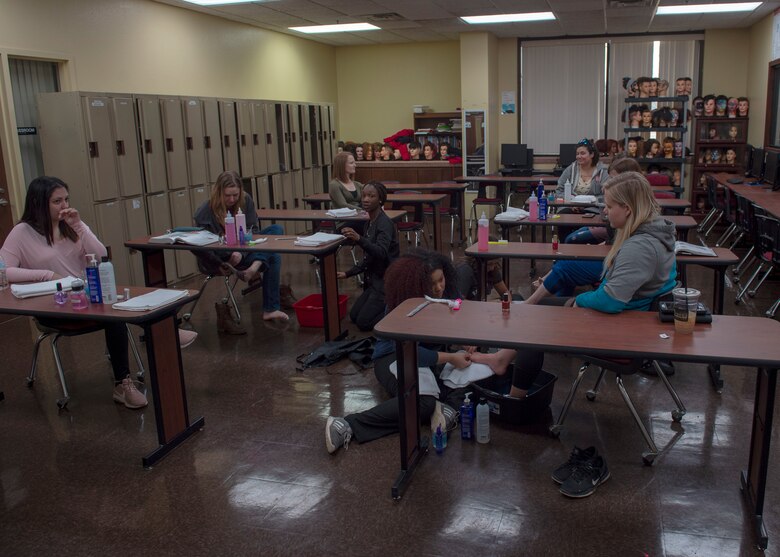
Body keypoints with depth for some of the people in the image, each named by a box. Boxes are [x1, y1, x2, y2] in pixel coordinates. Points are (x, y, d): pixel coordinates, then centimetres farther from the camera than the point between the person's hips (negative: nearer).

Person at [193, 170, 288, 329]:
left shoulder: (246, 201, -6)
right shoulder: (205, 213, -19)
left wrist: (241, 253, -23)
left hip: (242, 249, 6)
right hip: (222, 259, -6)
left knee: (276, 229, -15)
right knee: (273, 258, -23)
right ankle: (270, 309, -26)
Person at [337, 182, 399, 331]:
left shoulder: (384, 223, -19)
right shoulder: (370, 223, 8)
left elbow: (381, 253, -36)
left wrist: (359, 239, -50)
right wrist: (347, 273, 16)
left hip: (387, 280, -9)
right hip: (375, 279, 9)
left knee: (364, 322, -7)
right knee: (354, 316, 14)